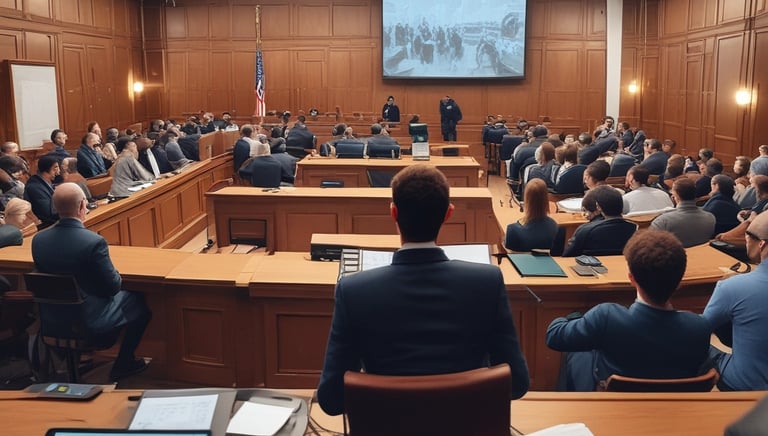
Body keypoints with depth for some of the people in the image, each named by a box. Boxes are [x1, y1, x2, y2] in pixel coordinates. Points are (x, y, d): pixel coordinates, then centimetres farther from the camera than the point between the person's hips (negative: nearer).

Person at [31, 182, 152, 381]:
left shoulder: (38, 240, -8)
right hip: (92, 321, -6)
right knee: (139, 299, 18)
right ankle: (123, 363, 25)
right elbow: (112, 287, -19)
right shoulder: (94, 242, -27)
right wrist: (117, 276, 4)